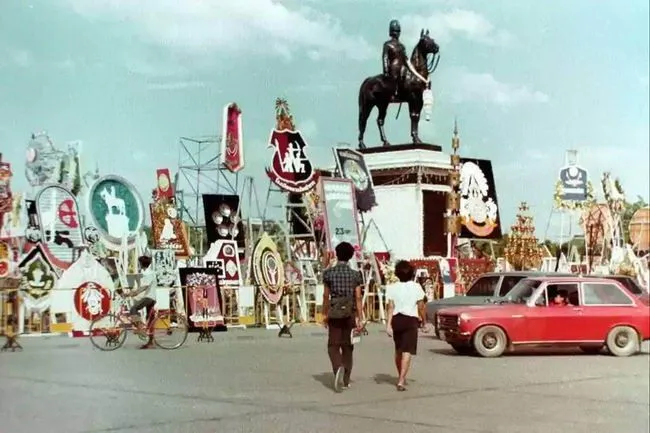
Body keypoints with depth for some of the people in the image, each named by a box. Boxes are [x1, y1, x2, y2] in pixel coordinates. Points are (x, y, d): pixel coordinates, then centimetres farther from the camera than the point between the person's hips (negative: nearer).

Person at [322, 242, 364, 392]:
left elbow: (326, 296, 1)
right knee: (347, 346, 11)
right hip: (350, 313, 1)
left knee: (333, 345, 5)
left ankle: (339, 368, -24)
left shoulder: (329, 273, -2)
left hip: (334, 313, -1)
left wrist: (325, 314, 11)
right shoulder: (355, 274, -1)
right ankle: (345, 380, 14)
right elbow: (358, 298, -3)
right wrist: (359, 318, 1)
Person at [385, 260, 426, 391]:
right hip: (410, 320, -3)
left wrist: (388, 324, -11)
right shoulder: (416, 287, -4)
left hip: (396, 319, 3)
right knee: (407, 351, -6)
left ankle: (401, 377, 36)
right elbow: (421, 307, -2)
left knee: (398, 349, 20)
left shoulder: (392, 288, -2)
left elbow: (390, 307, -8)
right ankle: (401, 381, -17)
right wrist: (423, 320, 13)